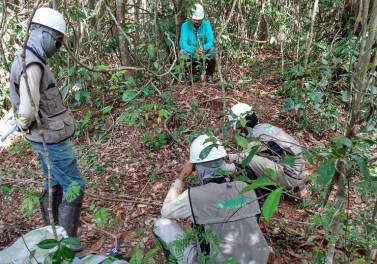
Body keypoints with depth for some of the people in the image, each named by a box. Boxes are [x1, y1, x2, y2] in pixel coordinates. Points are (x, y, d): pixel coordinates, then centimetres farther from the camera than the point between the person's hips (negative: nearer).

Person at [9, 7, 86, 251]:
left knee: (54, 184, 21)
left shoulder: (31, 60, 8)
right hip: (52, 138, -10)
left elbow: (31, 101, 14)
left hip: (48, 137, 10)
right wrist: (24, 126, -8)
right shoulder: (31, 65, -24)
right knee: (74, 186, 1)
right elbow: (28, 110, -28)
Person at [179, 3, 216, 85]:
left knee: (212, 50, -28)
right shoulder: (185, 25, -13)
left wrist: (203, 48, -41)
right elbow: (182, 44, -22)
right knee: (182, 52, -30)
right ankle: (189, 75, -7)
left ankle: (209, 75, -8)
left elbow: (211, 42, -18)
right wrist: (194, 49, -41)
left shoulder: (206, 24, -10)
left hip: (205, 55, 1)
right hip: (191, 56, -1)